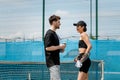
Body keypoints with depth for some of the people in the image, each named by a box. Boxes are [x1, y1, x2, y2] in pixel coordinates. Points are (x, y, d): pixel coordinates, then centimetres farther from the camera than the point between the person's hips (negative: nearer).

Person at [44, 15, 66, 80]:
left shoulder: (54, 33, 18)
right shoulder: (49, 33, -13)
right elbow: (47, 47, -23)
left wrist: (60, 49, 10)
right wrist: (59, 46, -14)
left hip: (56, 62, 10)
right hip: (52, 62, -10)